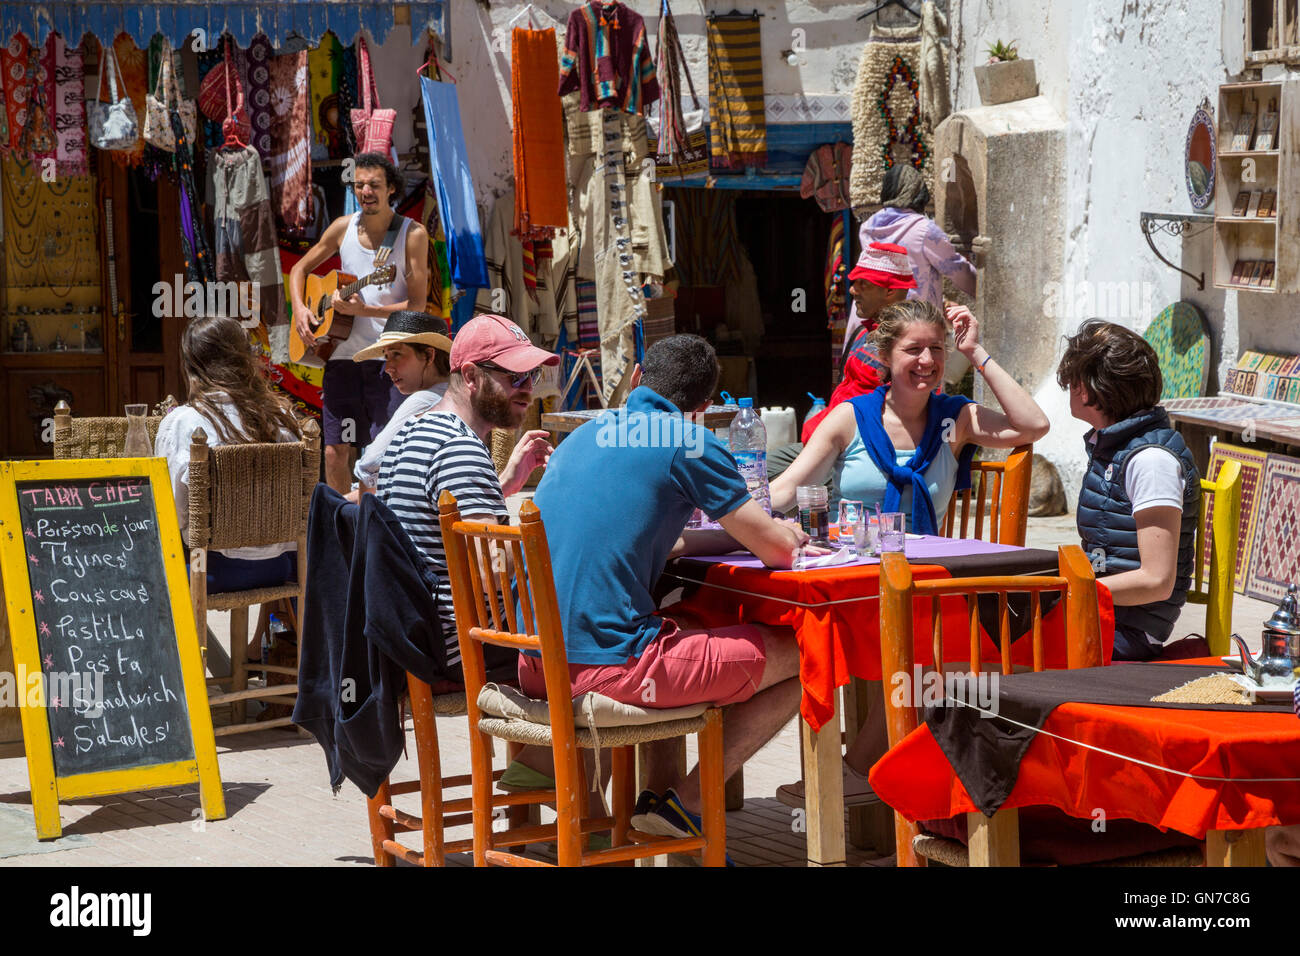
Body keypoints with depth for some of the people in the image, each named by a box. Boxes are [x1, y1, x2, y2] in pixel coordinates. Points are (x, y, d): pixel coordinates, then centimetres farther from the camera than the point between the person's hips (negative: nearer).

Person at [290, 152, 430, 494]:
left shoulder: (412, 234, -5)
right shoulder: (343, 228, 6)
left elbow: (417, 306, -9)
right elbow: (300, 269, 20)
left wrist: (364, 310, -21)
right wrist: (299, 308, 1)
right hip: (342, 352, 4)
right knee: (335, 450, 4)